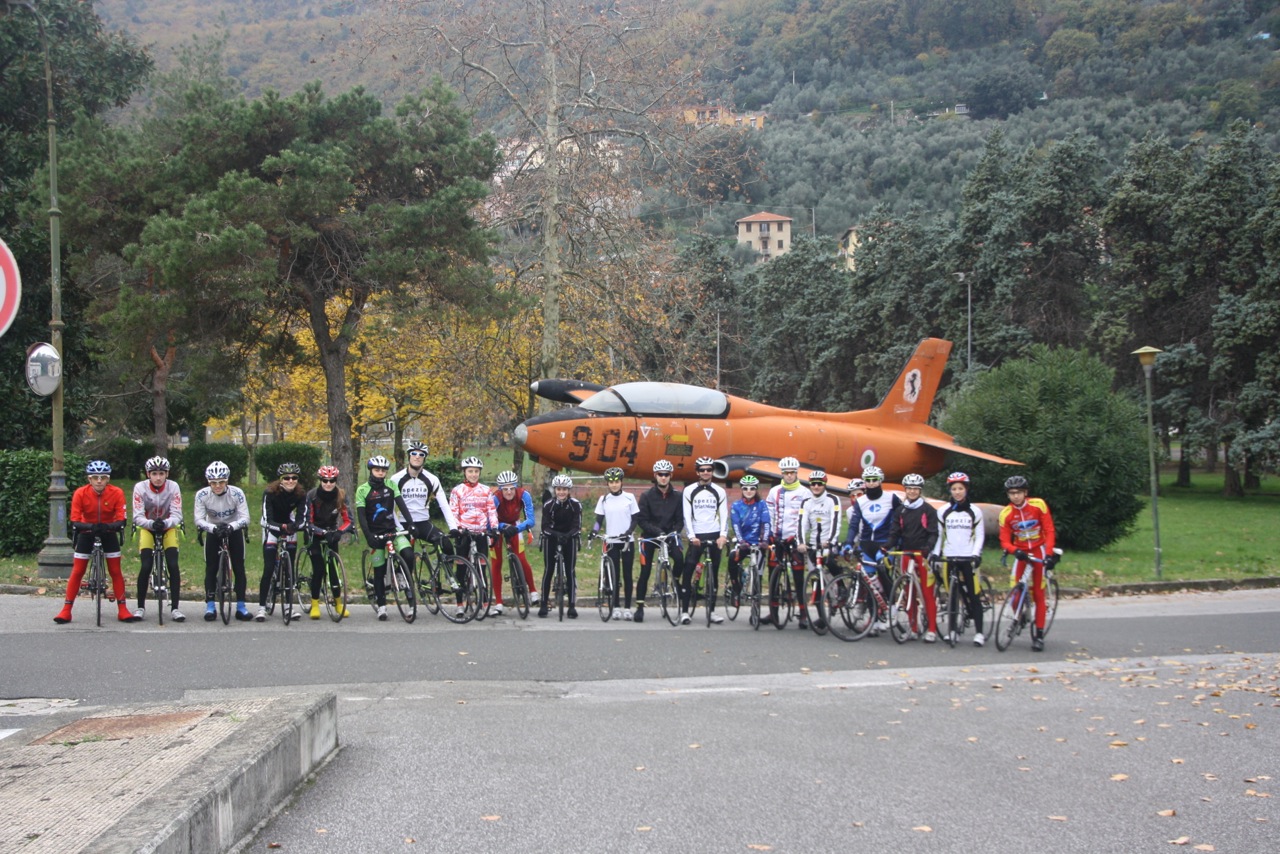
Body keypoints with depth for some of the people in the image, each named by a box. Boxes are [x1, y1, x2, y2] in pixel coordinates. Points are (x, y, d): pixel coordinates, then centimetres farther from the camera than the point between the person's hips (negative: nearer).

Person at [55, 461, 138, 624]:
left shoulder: (117, 493, -22)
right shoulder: (80, 493, -22)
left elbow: (121, 520, -23)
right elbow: (75, 521, -23)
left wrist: (110, 526, -44)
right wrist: (90, 526, -42)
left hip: (108, 532, 0)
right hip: (87, 531, 0)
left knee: (116, 571, -2)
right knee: (77, 571, -2)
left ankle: (122, 610, 3)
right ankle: (66, 611, 2)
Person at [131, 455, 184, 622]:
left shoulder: (173, 487, -18)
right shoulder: (140, 487, -20)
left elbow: (177, 515, -20)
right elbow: (138, 517, -21)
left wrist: (166, 523, -41)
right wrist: (151, 523, -40)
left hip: (168, 528, 1)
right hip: (147, 528, -1)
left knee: (173, 566, -13)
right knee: (146, 567, -14)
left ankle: (175, 608, -6)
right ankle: (140, 607, 0)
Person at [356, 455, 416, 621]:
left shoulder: (391, 485, 3)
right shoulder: (362, 490, -5)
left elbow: (401, 504, -4)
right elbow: (361, 515, -10)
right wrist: (368, 536, -21)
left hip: (392, 530, 2)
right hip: (375, 534, -2)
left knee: (407, 553, -25)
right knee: (379, 570, 1)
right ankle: (381, 606, 11)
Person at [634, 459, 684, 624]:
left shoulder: (677, 496, 0)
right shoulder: (647, 496, -5)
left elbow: (680, 519, 0)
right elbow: (641, 520, -9)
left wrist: (675, 531, -19)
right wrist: (657, 531, -22)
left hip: (669, 535, 1)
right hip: (650, 536, -1)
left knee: (679, 559, -28)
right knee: (645, 571, -2)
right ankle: (639, 606, 7)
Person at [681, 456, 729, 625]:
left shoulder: (719, 491, 7)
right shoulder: (689, 491, 4)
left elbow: (724, 515, 3)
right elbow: (687, 516, -1)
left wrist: (723, 535, -11)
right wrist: (691, 536, -12)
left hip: (714, 536, 1)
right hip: (696, 537, -1)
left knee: (713, 575, 5)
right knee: (687, 573, -9)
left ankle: (711, 610, 12)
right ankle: (685, 610, -5)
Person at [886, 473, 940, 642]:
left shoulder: (928, 510, 1)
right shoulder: (901, 510, 12)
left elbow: (933, 533, -5)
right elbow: (895, 533, 9)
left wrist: (928, 548, -23)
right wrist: (886, 547, -9)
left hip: (923, 555, -4)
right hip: (906, 554, 4)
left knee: (927, 593, -5)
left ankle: (931, 629, -3)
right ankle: (913, 627, 12)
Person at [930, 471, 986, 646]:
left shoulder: (975, 511, 4)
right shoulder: (943, 511, 7)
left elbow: (980, 535, 3)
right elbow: (938, 535, 11)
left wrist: (976, 554, -10)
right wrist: (935, 553, -1)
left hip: (968, 558, -2)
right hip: (949, 557, 2)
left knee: (973, 595, -6)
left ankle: (979, 632, -6)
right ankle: (952, 628, 12)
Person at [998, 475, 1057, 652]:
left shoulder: (1038, 505, -14)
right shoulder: (1006, 514, -10)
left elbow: (1049, 531, -13)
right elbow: (1004, 540, -10)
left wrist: (1049, 554, -23)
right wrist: (1014, 550, -32)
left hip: (1038, 550, -2)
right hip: (1021, 552, 2)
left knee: (1038, 593, -4)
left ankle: (1039, 635, 0)